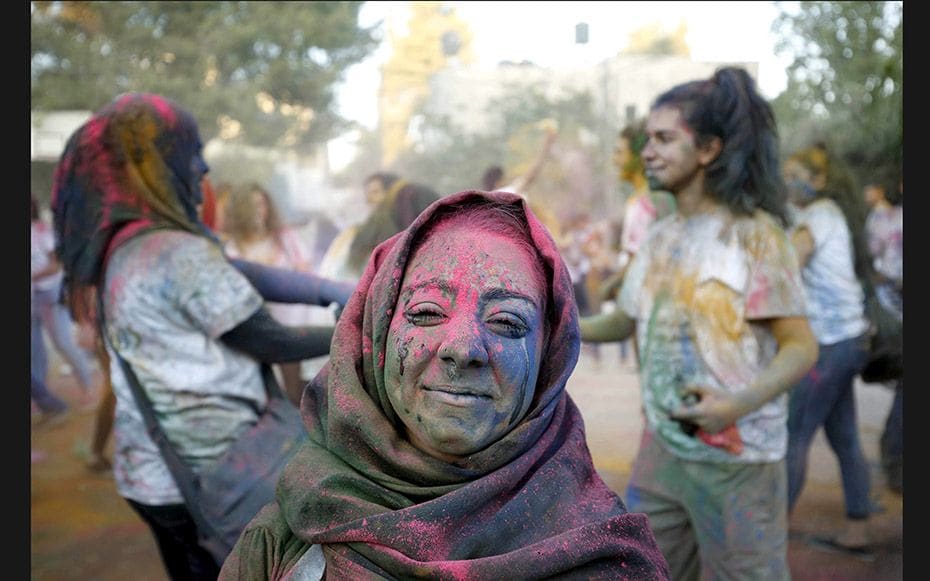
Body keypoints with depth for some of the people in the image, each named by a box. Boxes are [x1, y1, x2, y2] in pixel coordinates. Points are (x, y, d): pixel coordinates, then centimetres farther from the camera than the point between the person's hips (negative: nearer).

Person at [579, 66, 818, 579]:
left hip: (737, 459, -6)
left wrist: (739, 405, -31)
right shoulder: (659, 237, 6)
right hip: (660, 447, 6)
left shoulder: (754, 232, -13)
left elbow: (801, 347, -15)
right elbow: (626, 321, 16)